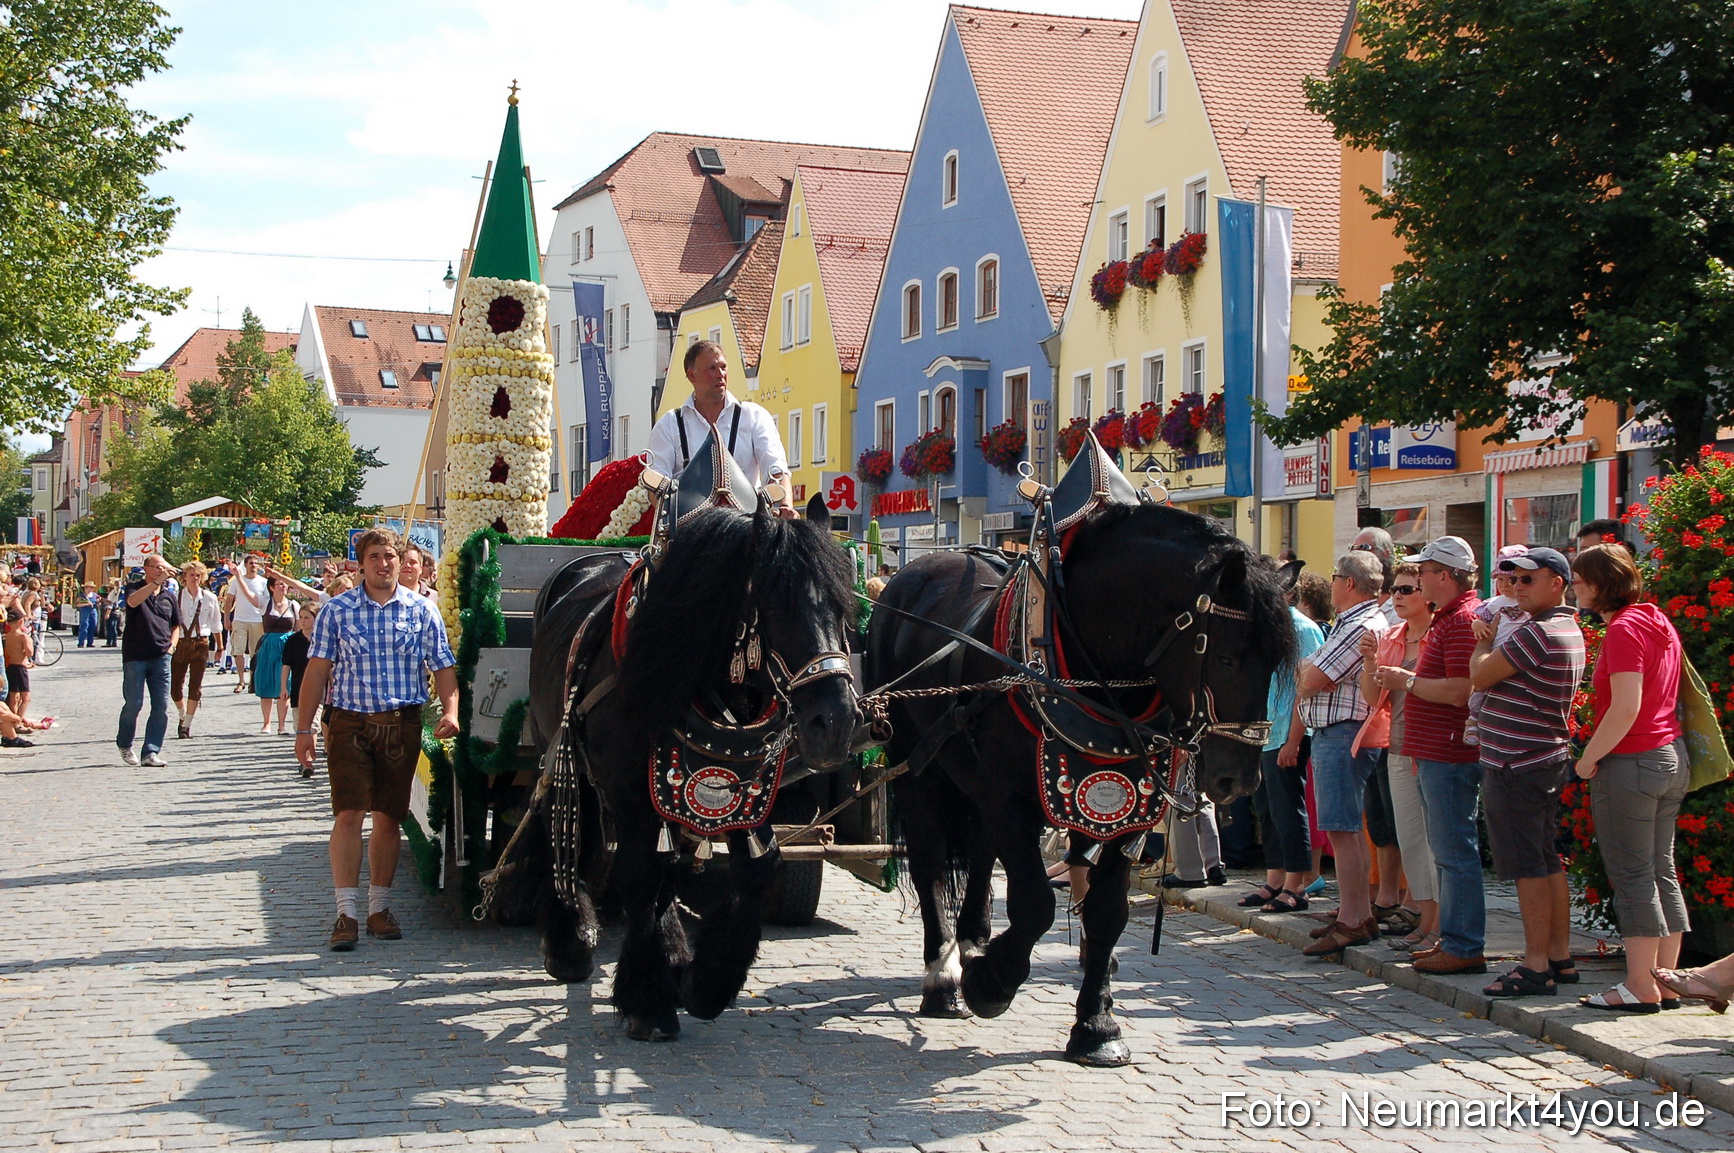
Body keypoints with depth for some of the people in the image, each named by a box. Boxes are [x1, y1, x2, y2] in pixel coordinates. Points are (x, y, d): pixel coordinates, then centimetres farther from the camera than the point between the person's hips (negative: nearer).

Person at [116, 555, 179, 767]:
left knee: (161, 706, -3)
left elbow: (175, 626, 24)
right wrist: (157, 582, -33)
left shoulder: (169, 596, 13)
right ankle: (124, 745, 24)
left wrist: (172, 645, 6)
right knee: (133, 704, 1)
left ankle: (151, 752, 1)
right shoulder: (135, 588, 0)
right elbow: (133, 601, -25)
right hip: (135, 657, -4)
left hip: (160, 657, 4)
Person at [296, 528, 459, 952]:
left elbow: (443, 667, 5)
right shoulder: (337, 611, 3)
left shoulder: (422, 611, 6)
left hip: (402, 725, 2)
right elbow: (317, 670, 2)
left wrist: (450, 710, -12)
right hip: (350, 722, -1)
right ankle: (345, 913, -7)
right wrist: (304, 728, -3)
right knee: (349, 814, -10)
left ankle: (379, 908, 18)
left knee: (388, 818, 7)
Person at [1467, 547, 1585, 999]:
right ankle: (1560, 956, 19)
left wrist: (1485, 640, 1)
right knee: (1547, 861, 14)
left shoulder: (1538, 632, -18)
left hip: (1517, 766, -11)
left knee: (1528, 865, -7)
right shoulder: (1569, 630, 16)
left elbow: (1480, 677, -15)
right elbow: (1504, 677, 19)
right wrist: (1492, 637, 5)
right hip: (1548, 759, 11)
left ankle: (1536, 967, -4)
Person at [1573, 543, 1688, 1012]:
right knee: (1661, 872, 12)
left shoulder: (1624, 629, -16)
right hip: (1671, 757, 9)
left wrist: (1588, 759, -12)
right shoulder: (1658, 622, 12)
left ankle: (1641, 987, 1)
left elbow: (1625, 709, -22)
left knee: (1632, 876, -3)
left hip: (1631, 762, -9)